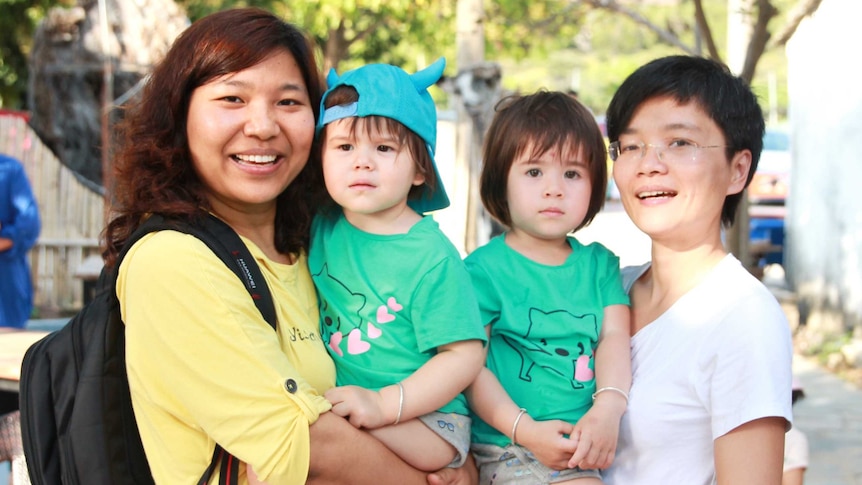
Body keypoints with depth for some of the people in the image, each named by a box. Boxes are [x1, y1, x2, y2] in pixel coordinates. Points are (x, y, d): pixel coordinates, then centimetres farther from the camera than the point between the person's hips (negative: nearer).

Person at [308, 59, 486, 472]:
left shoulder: (432, 256, -9)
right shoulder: (320, 228, 6)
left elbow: (465, 354, -12)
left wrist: (384, 403, -21)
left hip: (423, 418, -6)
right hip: (333, 403, 6)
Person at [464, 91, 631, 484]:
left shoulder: (599, 264, 14)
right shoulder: (484, 268, -1)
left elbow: (615, 336, 2)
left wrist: (607, 410, -17)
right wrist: (524, 429, -16)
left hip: (584, 448, 5)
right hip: (507, 448, -5)